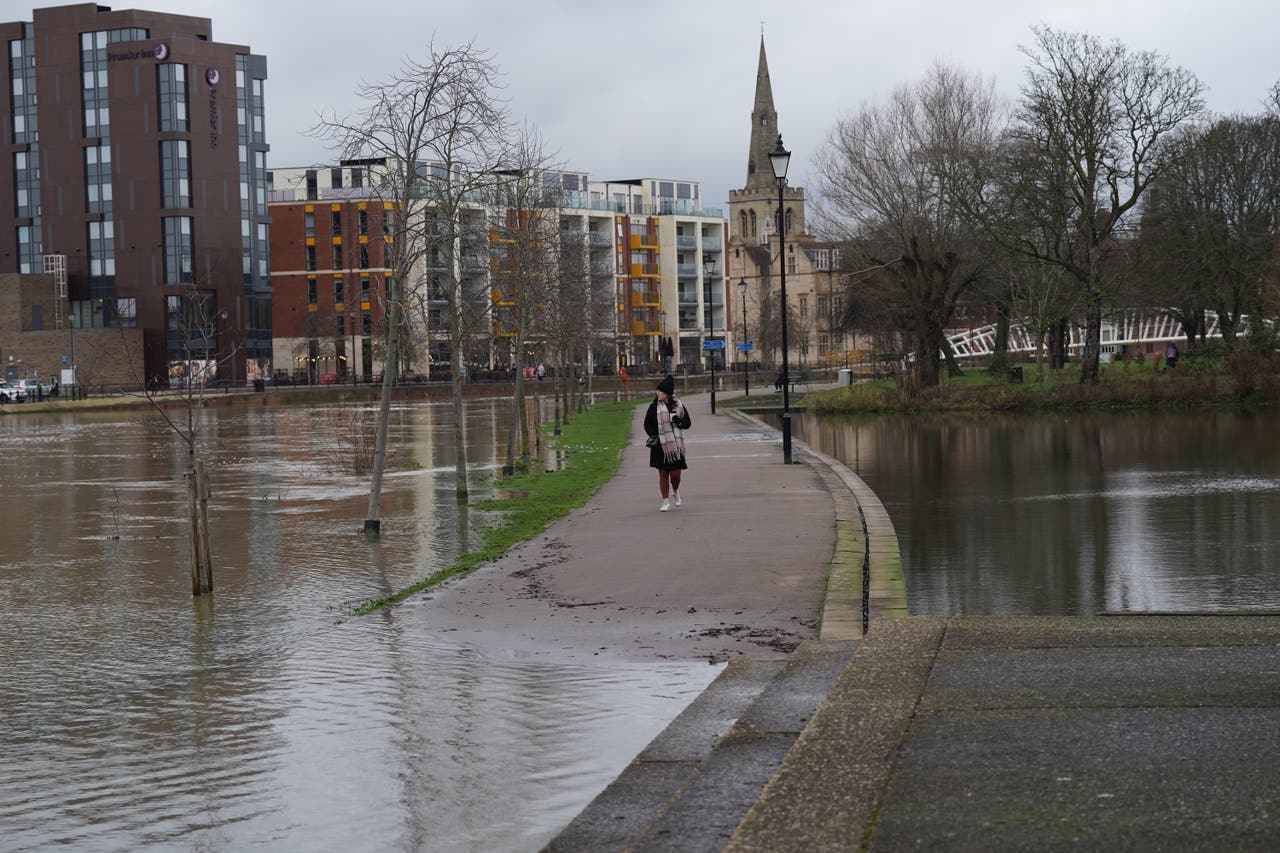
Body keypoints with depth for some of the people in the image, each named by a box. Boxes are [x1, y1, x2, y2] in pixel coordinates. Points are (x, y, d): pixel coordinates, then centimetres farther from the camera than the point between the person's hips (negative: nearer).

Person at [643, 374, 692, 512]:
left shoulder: (678, 406, 2)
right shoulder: (654, 407, -1)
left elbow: (688, 423, 8)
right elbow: (647, 424, 4)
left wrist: (679, 422, -13)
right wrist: (653, 435, -12)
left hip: (675, 444, 0)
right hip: (660, 444, 0)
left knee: (676, 473, -3)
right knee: (663, 473, 2)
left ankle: (675, 492, 29)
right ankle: (666, 502, 10)